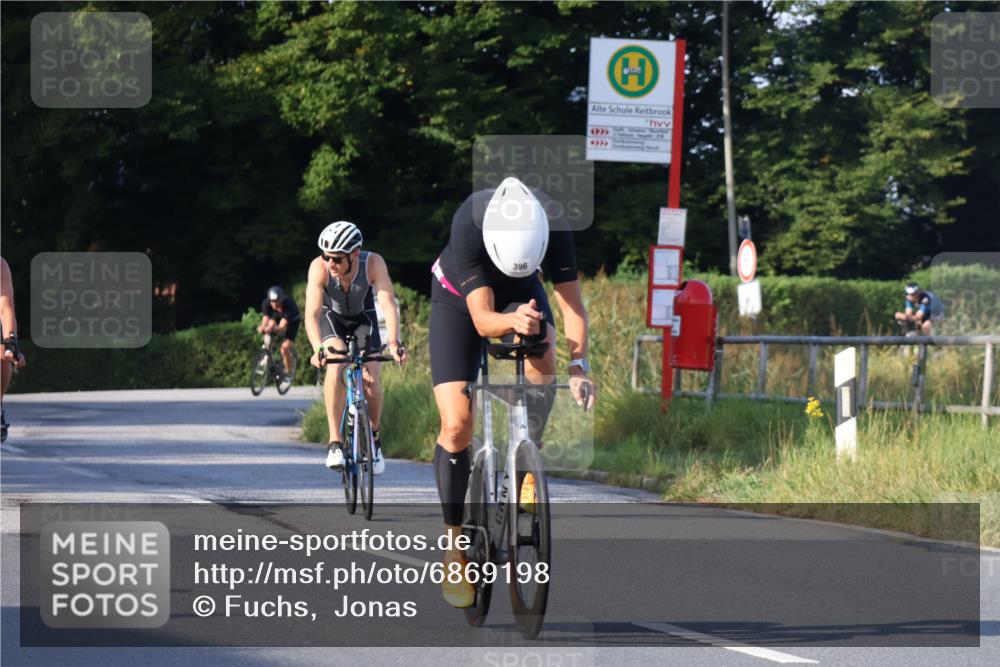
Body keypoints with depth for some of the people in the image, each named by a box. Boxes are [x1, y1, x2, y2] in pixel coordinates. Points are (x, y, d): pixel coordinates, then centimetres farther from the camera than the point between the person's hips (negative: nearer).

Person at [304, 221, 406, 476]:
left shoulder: (373, 263, -33)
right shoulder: (319, 267, -33)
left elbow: (388, 304, -40)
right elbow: (312, 313, -39)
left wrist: (394, 343, -54)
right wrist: (318, 349, -54)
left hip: (363, 319, 1)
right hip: (332, 318, -1)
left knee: (371, 379, -14)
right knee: (336, 366, -28)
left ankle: (375, 438, 15)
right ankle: (335, 443, -24)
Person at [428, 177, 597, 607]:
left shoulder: (552, 224, -33)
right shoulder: (468, 224, -39)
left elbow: (570, 300, -31)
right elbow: (482, 319, -41)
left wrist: (578, 365, -44)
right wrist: (512, 321, -62)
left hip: (521, 297, 2)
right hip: (459, 299, -2)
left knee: (542, 361, -33)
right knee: (457, 426, -12)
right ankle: (454, 546, 4)